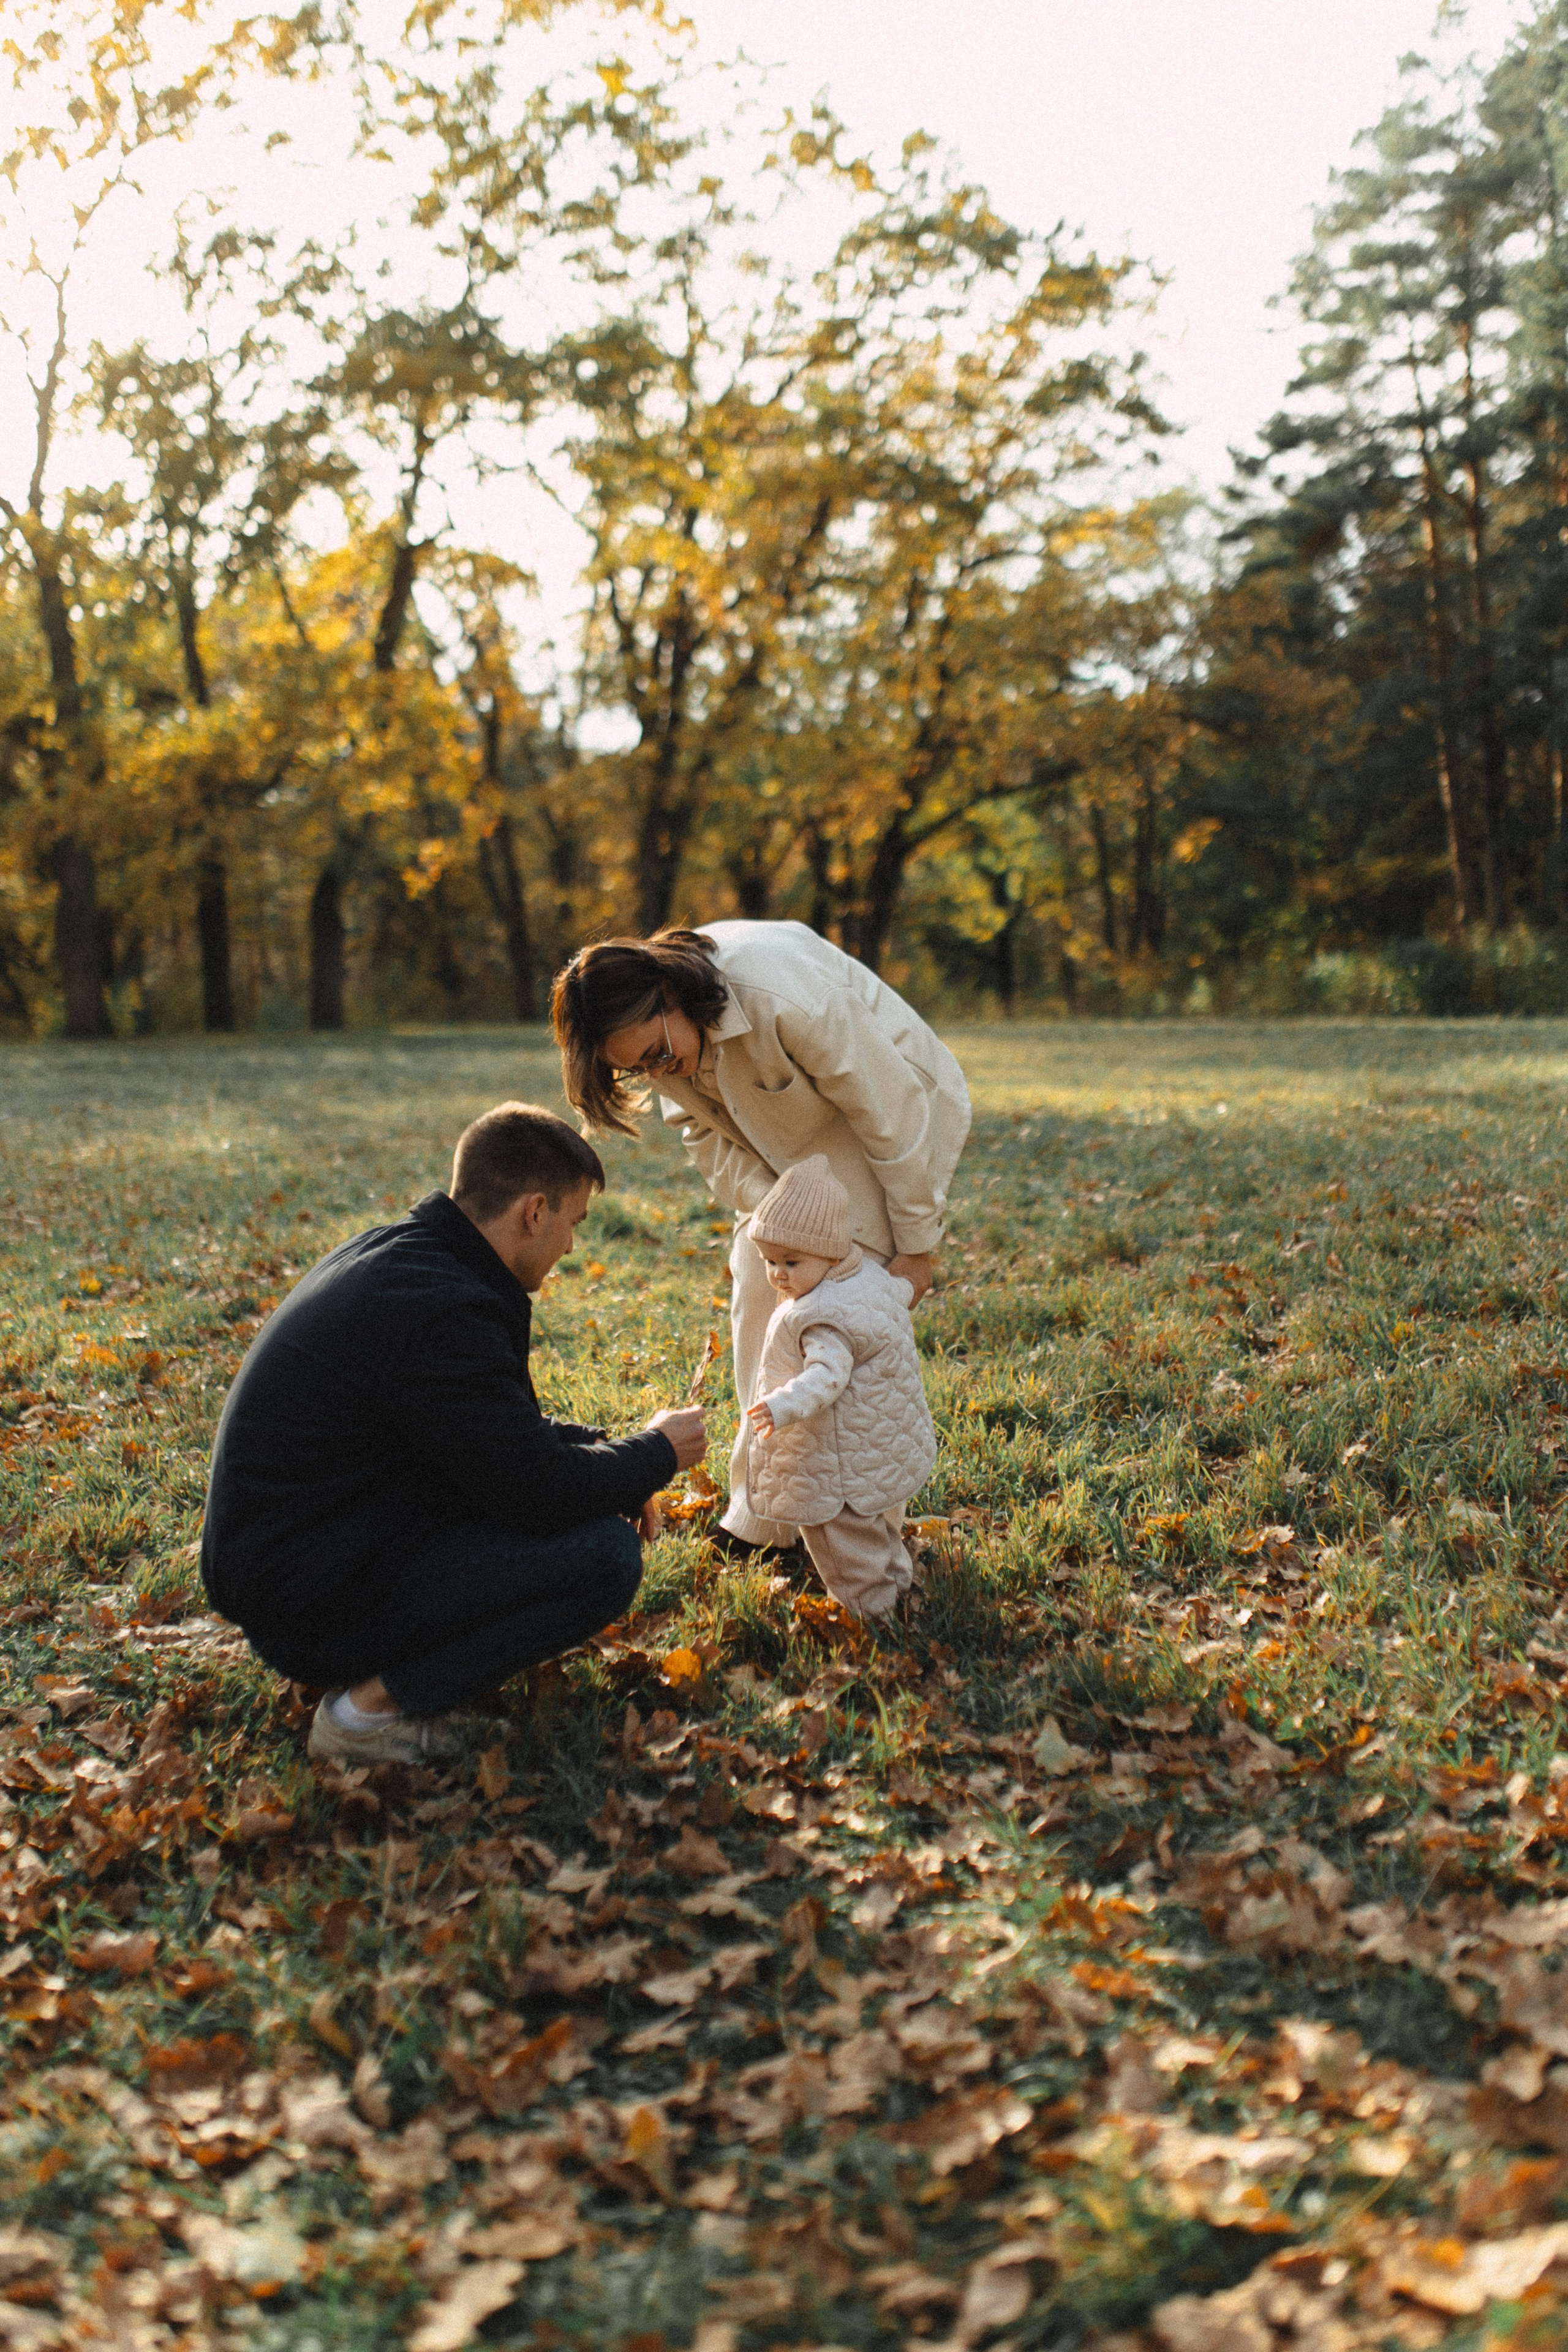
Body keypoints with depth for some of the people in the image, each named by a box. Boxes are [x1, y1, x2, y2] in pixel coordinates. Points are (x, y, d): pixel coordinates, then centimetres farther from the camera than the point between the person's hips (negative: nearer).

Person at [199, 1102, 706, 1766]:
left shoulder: (390, 1252, 8)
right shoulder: (438, 1311, -24)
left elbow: (505, 1431, 22)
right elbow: (546, 1492, -21)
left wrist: (606, 1452, 9)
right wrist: (656, 1453, -3)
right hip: (312, 1607, -10)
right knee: (605, 1551, -15)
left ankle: (370, 1665, 10)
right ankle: (372, 1706, -8)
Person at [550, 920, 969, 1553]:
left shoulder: (785, 996, -38)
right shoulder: (653, 1032, -17)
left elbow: (889, 1111, -29)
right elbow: (710, 1135, -6)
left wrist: (915, 1247, -20)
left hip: (897, 1109, -7)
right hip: (797, 1137, 7)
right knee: (759, 1286, 0)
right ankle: (764, 1509, 10)